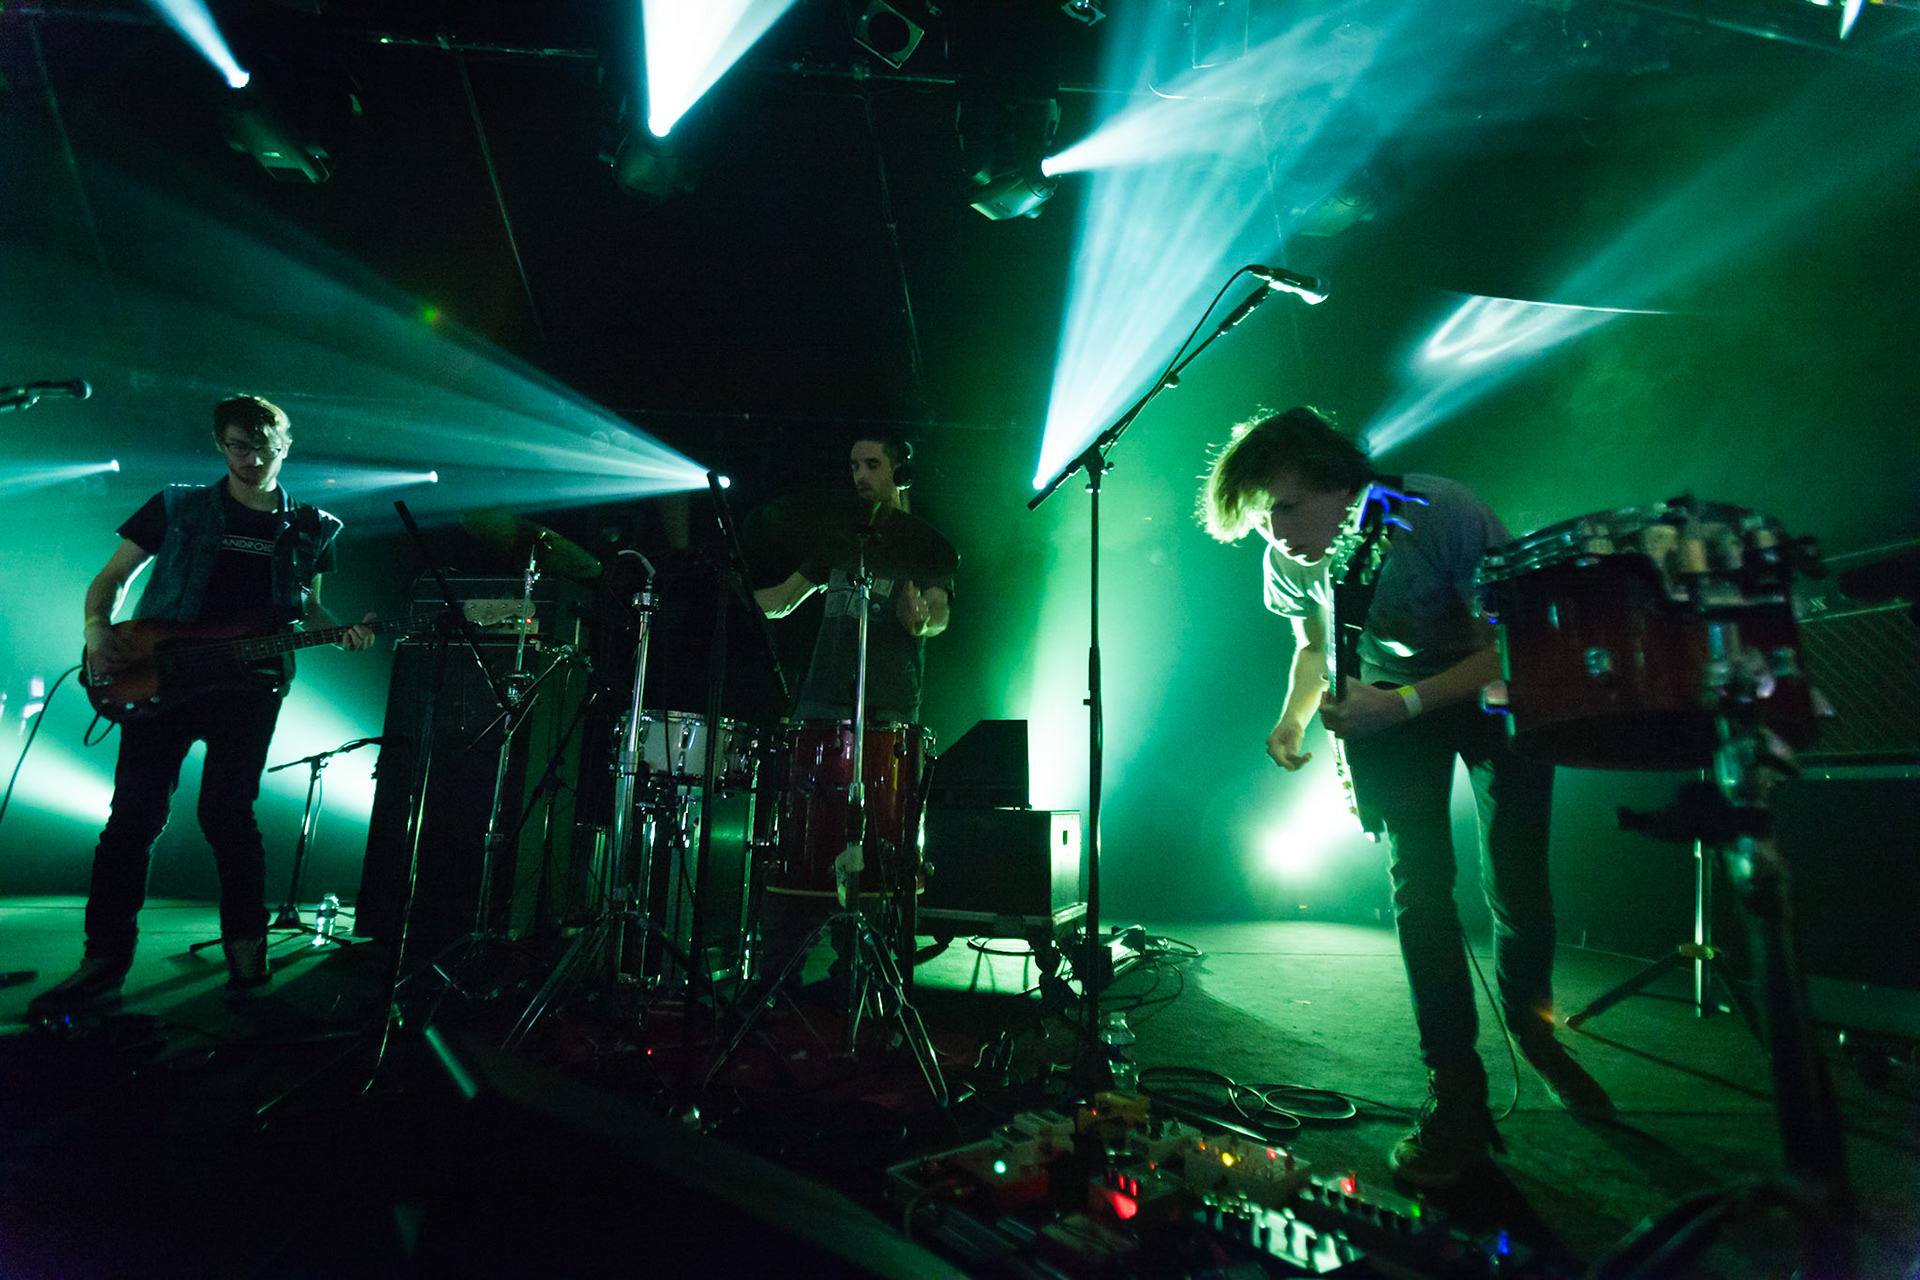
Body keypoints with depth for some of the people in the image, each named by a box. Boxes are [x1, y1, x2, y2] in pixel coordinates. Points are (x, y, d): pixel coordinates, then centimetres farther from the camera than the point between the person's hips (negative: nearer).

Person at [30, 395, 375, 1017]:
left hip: (249, 683, 0)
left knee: (227, 814, -2)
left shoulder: (309, 528, 11)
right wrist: (98, 629, -8)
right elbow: (112, 576, 11)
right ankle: (106, 956, 11)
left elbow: (307, 605, 19)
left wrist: (341, 632, -2)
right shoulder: (177, 507, 8)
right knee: (134, 814, -1)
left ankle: (245, 942, 13)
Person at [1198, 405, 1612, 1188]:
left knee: (1517, 882, -2)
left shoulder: (1441, 514, -29)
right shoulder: (1288, 560, -15)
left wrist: (1402, 703, -34)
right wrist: (1294, 716, -12)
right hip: (1387, 702, 2)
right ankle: (1455, 1090, 5)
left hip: (1496, 690, -2)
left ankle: (1531, 1024, 30)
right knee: (1418, 882, -7)